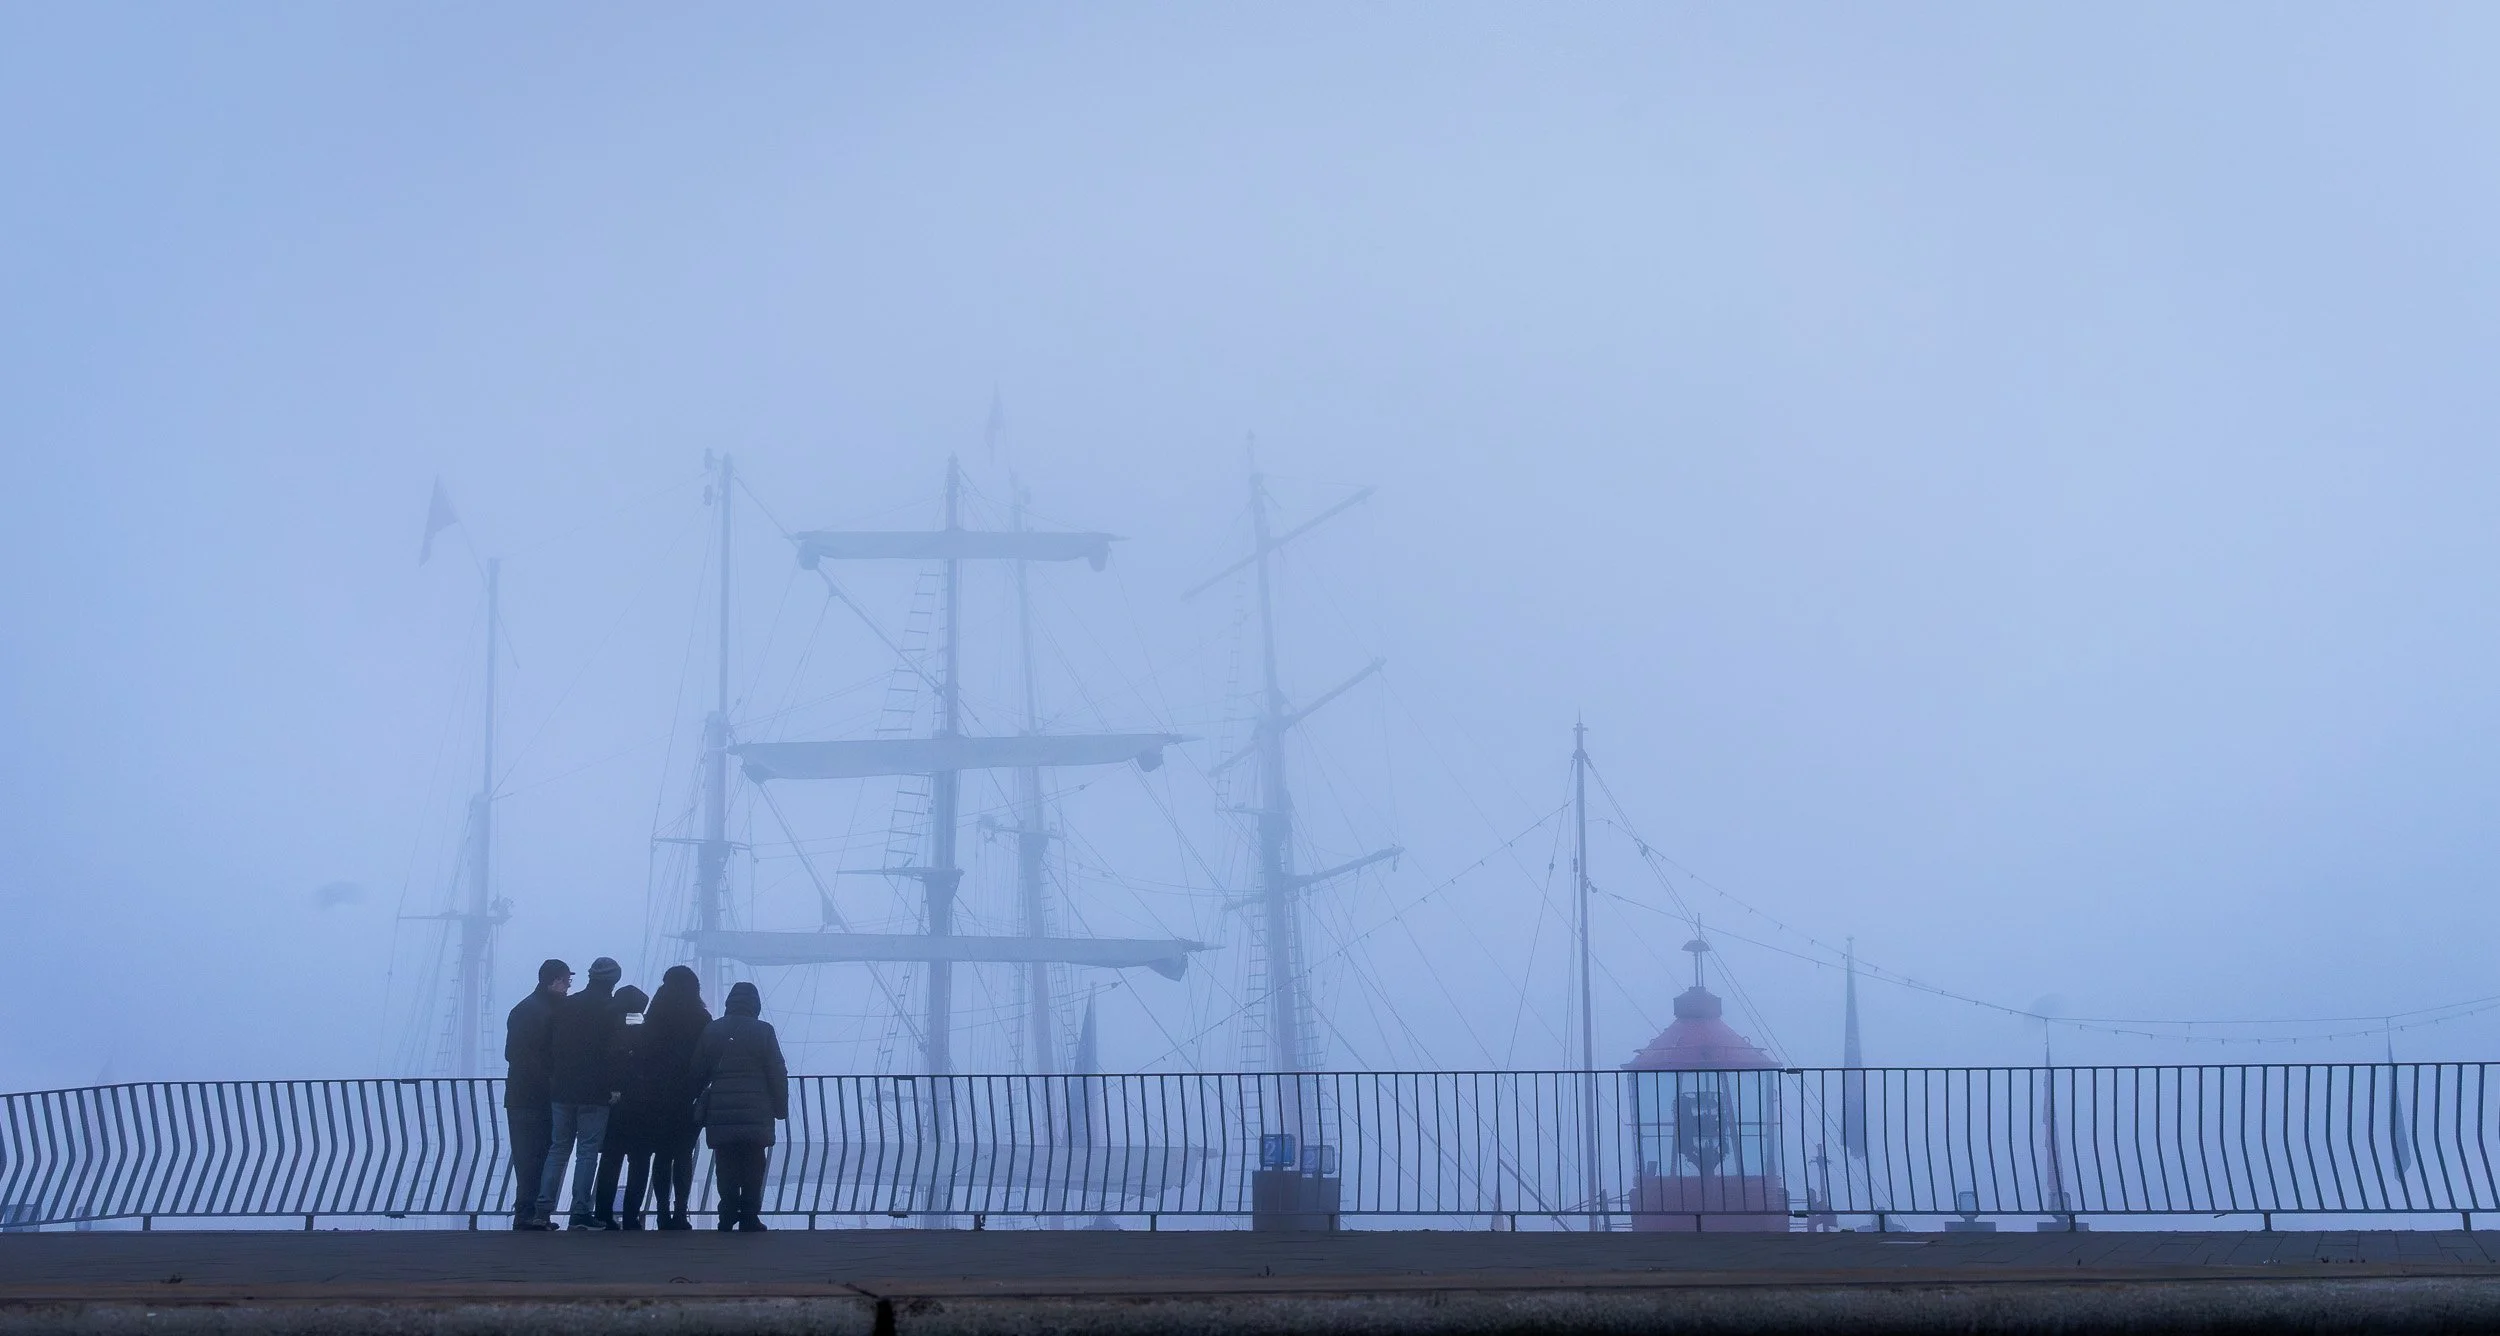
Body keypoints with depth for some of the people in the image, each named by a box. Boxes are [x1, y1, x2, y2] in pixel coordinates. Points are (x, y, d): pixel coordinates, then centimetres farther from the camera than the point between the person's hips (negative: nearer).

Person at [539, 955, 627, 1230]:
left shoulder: (565, 1005, 9)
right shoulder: (612, 1009, -6)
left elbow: (551, 1046, 10)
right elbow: (614, 1051, -13)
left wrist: (554, 1078, 13)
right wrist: (615, 1086, -9)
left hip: (561, 1091, 5)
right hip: (594, 1093, -5)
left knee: (558, 1148, 11)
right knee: (587, 1151, -1)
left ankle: (544, 1207, 5)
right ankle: (580, 1211, -4)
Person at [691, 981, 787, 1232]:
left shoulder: (711, 1031, 7)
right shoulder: (763, 1032, 0)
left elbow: (697, 1073, 10)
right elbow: (778, 1074, 0)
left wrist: (694, 1104, 20)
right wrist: (780, 1108, 6)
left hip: (720, 1111, 2)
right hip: (755, 1113, -2)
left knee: (726, 1165, 6)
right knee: (753, 1165, 4)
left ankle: (728, 1215, -2)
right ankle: (748, 1217, -1)